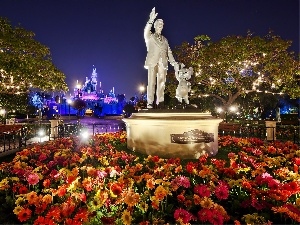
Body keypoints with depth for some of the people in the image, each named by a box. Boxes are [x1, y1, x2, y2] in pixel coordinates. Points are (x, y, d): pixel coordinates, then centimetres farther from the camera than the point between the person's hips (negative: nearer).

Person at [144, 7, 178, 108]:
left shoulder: (165, 40, 24)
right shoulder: (150, 37, 14)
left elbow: (169, 52, 17)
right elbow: (146, 32, -10)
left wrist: (174, 63, 2)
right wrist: (151, 20, -24)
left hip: (163, 63, 4)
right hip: (153, 62, -3)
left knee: (161, 83, -3)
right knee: (151, 83, -10)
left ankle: (160, 102, -5)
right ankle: (150, 103, -12)